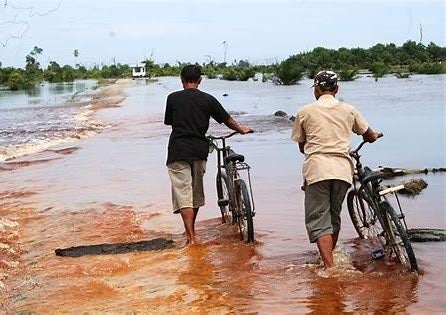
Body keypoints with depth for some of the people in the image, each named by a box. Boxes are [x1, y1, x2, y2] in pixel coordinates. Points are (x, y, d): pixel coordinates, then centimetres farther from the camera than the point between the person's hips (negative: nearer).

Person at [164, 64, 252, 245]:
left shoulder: (173, 98, 2)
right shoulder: (207, 99, 3)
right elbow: (226, 119, 12)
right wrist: (241, 129, 32)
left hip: (178, 151, -2)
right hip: (199, 150, 2)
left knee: (183, 194, -4)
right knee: (196, 191, 19)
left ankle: (191, 238, -12)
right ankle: (191, 230, 34)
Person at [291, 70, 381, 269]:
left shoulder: (305, 112, 5)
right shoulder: (348, 110, 11)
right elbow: (369, 136, 22)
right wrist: (375, 135, 46)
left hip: (316, 170, -3)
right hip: (342, 169, 3)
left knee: (318, 220, -2)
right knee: (334, 216, 20)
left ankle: (329, 267, -14)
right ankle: (330, 257, 33)